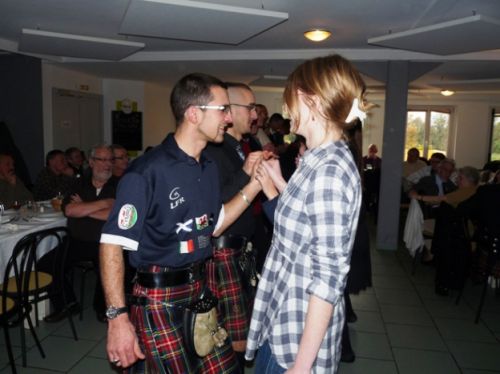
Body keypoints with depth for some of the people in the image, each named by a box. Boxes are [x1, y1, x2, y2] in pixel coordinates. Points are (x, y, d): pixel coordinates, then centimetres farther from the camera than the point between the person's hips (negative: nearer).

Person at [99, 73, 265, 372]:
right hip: (160, 299, -7)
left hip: (203, 291, 7)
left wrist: (255, 183, 4)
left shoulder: (209, 167, 5)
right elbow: (112, 243, -17)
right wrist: (118, 317, -20)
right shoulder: (147, 170, -19)